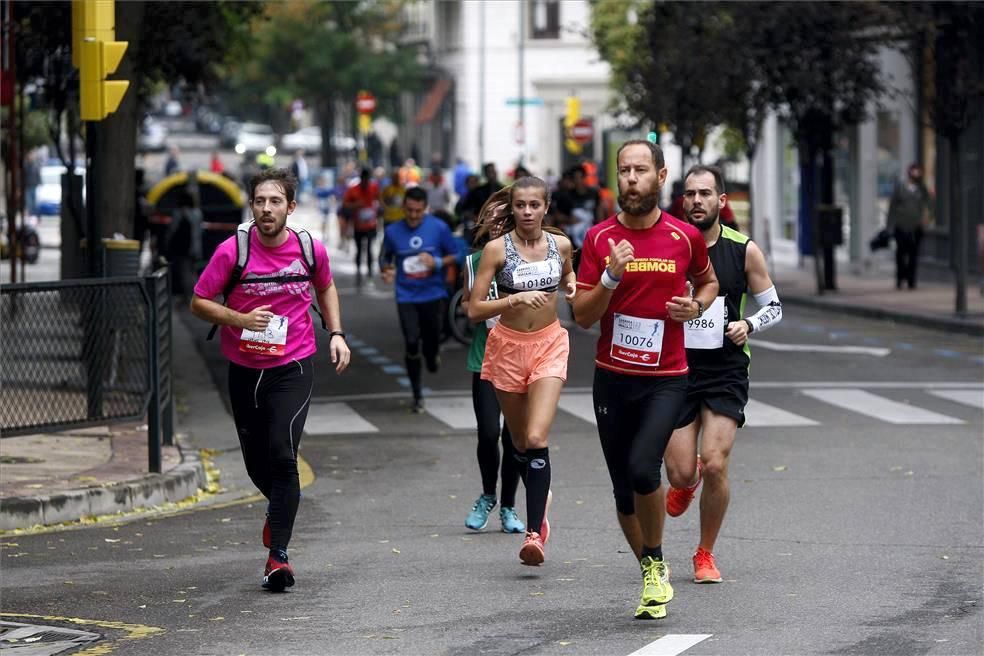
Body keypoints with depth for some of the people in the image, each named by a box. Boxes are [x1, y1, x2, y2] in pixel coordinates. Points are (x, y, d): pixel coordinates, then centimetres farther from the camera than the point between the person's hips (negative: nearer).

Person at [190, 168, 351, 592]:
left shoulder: (311, 249, -4)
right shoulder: (232, 251, -10)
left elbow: (325, 287, 18)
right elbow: (199, 303, -4)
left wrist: (336, 333, 6)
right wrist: (241, 319, -20)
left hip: (293, 367, -1)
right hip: (244, 369, 1)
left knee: (282, 454, -17)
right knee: (256, 464, 11)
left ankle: (278, 555, -14)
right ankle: (283, 503, 47)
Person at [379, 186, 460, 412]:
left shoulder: (439, 228, -5)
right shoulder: (393, 232, -3)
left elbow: (454, 255, 2)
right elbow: (385, 257, 11)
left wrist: (437, 262, -17)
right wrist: (386, 270, -11)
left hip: (433, 294, 0)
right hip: (406, 296, 0)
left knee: (432, 337, 6)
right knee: (411, 343, -9)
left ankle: (432, 353, 47)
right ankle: (417, 396, 4)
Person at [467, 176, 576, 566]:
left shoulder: (560, 244, 0)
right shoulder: (497, 249, -9)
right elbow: (474, 310, -12)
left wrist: (572, 287, 2)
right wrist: (515, 299, -25)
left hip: (549, 344, 0)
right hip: (508, 346, 0)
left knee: (537, 438, -17)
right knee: (520, 443, 12)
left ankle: (534, 532, -18)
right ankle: (540, 499, 40)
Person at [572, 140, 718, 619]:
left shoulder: (685, 237, -2)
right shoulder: (599, 238, -1)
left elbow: (708, 281, 19)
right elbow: (582, 317, -2)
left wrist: (697, 306, -2)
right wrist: (611, 277, -18)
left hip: (666, 379, -2)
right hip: (612, 378, 2)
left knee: (642, 468, -23)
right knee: (624, 490, 7)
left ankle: (655, 563, 1)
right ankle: (652, 576, 26)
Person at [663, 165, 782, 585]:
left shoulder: (744, 251, -1)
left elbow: (774, 307, 8)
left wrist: (748, 325, -11)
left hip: (725, 372, 0)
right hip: (677, 369, 1)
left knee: (715, 465, -13)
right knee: (681, 475, -4)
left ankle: (706, 553, 8)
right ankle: (686, 480, 37)